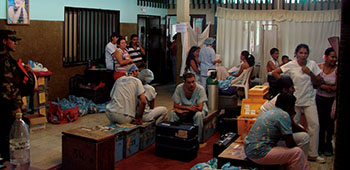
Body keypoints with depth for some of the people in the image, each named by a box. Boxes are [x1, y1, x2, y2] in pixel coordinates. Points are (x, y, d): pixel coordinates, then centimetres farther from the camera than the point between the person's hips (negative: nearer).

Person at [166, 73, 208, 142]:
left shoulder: (200, 89, -26)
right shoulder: (179, 88, -19)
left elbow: (199, 108, -28)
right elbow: (175, 105, -14)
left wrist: (183, 111, -26)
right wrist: (189, 108, -26)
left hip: (197, 110, -2)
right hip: (185, 108, 2)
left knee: (199, 115, -36)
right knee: (172, 113, -24)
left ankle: (198, 139, -19)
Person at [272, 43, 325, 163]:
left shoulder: (312, 64, 0)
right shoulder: (291, 65, -5)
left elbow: (318, 84, 2)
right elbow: (275, 73, -2)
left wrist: (310, 73, -13)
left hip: (309, 100, 2)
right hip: (294, 100, -1)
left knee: (314, 125, -5)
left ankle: (313, 154, 6)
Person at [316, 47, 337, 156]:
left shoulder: (337, 69, -9)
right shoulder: (319, 67, -3)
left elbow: (336, 87, -13)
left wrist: (322, 85, -16)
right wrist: (329, 87, -16)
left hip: (332, 99, -1)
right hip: (320, 98, 1)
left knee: (330, 123, 7)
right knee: (321, 123, 6)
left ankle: (328, 146, 22)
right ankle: (320, 146, 20)